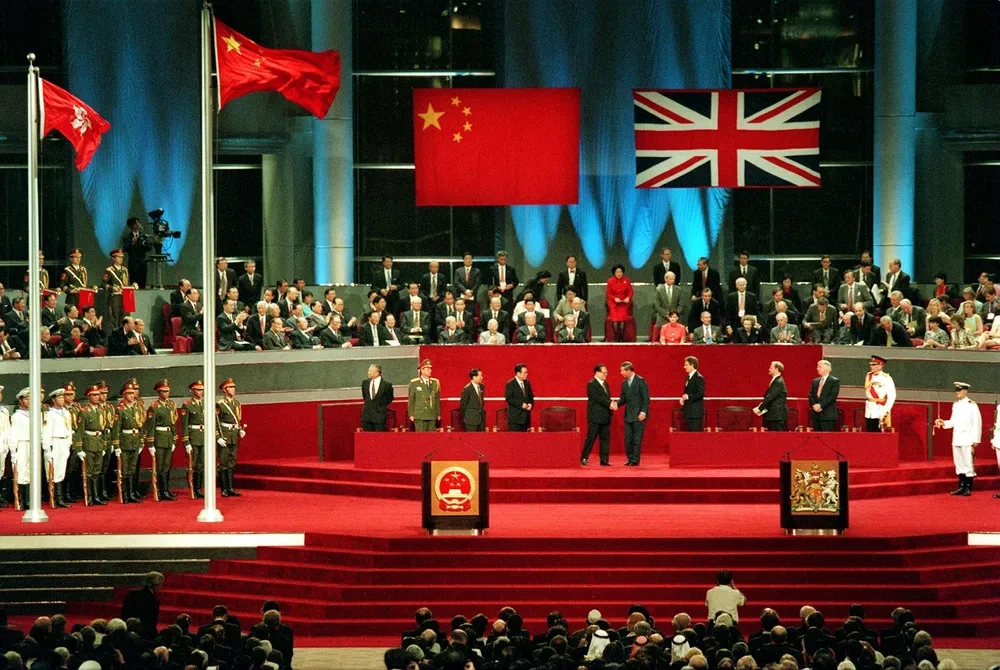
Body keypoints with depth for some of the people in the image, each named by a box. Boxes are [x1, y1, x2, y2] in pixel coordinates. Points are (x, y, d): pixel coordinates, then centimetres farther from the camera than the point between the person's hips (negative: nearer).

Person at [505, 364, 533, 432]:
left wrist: (530, 404, -2)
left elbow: (531, 396, 20)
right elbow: (508, 398, -15)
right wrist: (521, 404, -19)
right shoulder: (510, 384, -7)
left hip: (525, 415, 6)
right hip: (515, 416, -6)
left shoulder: (527, 383, 13)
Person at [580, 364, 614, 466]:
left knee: (605, 438, 6)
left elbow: (607, 397, 13)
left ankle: (604, 459, 9)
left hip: (605, 416, 8)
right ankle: (584, 458, 4)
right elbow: (598, 398, -19)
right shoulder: (591, 384, -10)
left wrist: (612, 402, -10)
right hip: (595, 416, -8)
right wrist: (609, 403, -22)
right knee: (591, 438, -4)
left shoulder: (605, 383, 15)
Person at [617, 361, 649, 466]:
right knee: (628, 439, 4)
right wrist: (617, 404, -5)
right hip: (628, 415, 7)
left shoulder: (640, 381, -7)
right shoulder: (624, 383, 13)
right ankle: (630, 459, 10)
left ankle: (635, 460, 0)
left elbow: (646, 398, -9)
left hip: (639, 415, -7)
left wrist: (643, 412, -16)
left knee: (637, 439, -4)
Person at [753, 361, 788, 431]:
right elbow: (768, 397, 20)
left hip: (777, 415, -10)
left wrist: (760, 408, -14)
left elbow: (770, 397, -19)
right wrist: (760, 407, 9)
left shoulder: (778, 382, -16)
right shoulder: (776, 380, 16)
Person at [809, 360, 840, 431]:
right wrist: (814, 405, -6)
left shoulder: (834, 381, -2)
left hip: (828, 415, -6)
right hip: (816, 415, 6)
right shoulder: (815, 381, 17)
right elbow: (811, 395, 12)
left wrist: (821, 405, -16)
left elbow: (832, 396, -11)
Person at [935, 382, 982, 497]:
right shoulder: (955, 405, 12)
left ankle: (968, 488, 2)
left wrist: (975, 440, -11)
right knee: (959, 464, 10)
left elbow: (977, 423, -9)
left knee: (968, 464, -3)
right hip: (956, 439, 7)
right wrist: (944, 423, -1)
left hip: (967, 439, -7)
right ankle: (961, 487, 17)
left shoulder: (972, 405, -8)